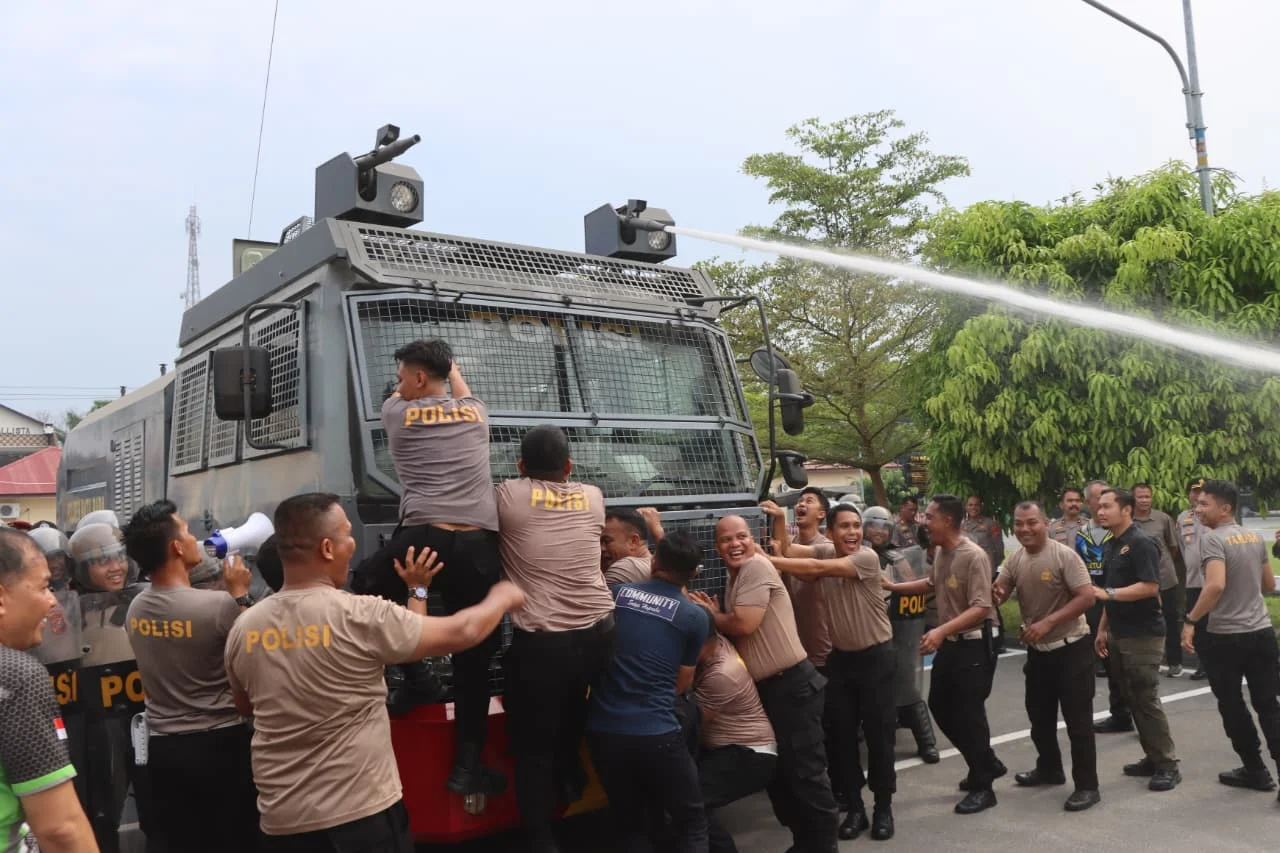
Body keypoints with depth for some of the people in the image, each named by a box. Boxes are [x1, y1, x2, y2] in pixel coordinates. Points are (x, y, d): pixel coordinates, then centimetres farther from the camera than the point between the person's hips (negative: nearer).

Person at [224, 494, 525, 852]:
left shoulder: (244, 628, -4)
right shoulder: (361, 616, -19)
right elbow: (461, 632, -9)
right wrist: (501, 599, 11)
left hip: (281, 821, 5)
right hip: (361, 815, -5)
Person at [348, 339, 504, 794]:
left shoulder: (398, 414, 12)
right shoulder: (476, 412, 17)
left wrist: (417, 372, 59)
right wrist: (453, 369, 64)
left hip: (422, 539, -2)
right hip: (478, 547, 3)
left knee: (365, 590, 27)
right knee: (473, 660, 12)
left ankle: (417, 678, 20)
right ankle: (467, 767, 16)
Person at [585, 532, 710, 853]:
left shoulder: (616, 593, 4)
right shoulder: (695, 616, -3)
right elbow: (681, 683, 8)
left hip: (602, 729, 4)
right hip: (655, 733, -4)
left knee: (630, 826, 21)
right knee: (692, 824, 15)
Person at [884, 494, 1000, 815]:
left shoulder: (974, 556, -23)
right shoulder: (940, 552, 4)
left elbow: (980, 608, -28)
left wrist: (941, 630, -37)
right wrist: (892, 587, 21)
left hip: (972, 645, -9)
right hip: (948, 643, 9)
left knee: (968, 714, -1)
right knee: (940, 707, 16)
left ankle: (982, 786, 16)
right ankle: (988, 764, 34)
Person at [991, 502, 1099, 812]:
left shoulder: (1064, 556, -18)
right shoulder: (1015, 559, 2)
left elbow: (1087, 597, -23)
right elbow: (998, 592, 2)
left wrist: (1048, 622, -29)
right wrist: (996, 592, -23)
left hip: (1070, 648, -7)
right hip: (1037, 649, 7)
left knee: (1077, 719, -1)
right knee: (1039, 715, 19)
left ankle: (1087, 786, 9)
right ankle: (1049, 768, 38)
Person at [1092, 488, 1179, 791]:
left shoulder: (1141, 543, -14)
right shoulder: (1110, 545, 13)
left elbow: (1149, 587, -23)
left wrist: (1106, 593, -25)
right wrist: (1103, 629, 17)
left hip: (1143, 635, -9)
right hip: (1119, 634, 9)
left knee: (1146, 700, -5)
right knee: (1132, 700, 12)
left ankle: (1168, 765, 4)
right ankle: (1152, 758, 21)